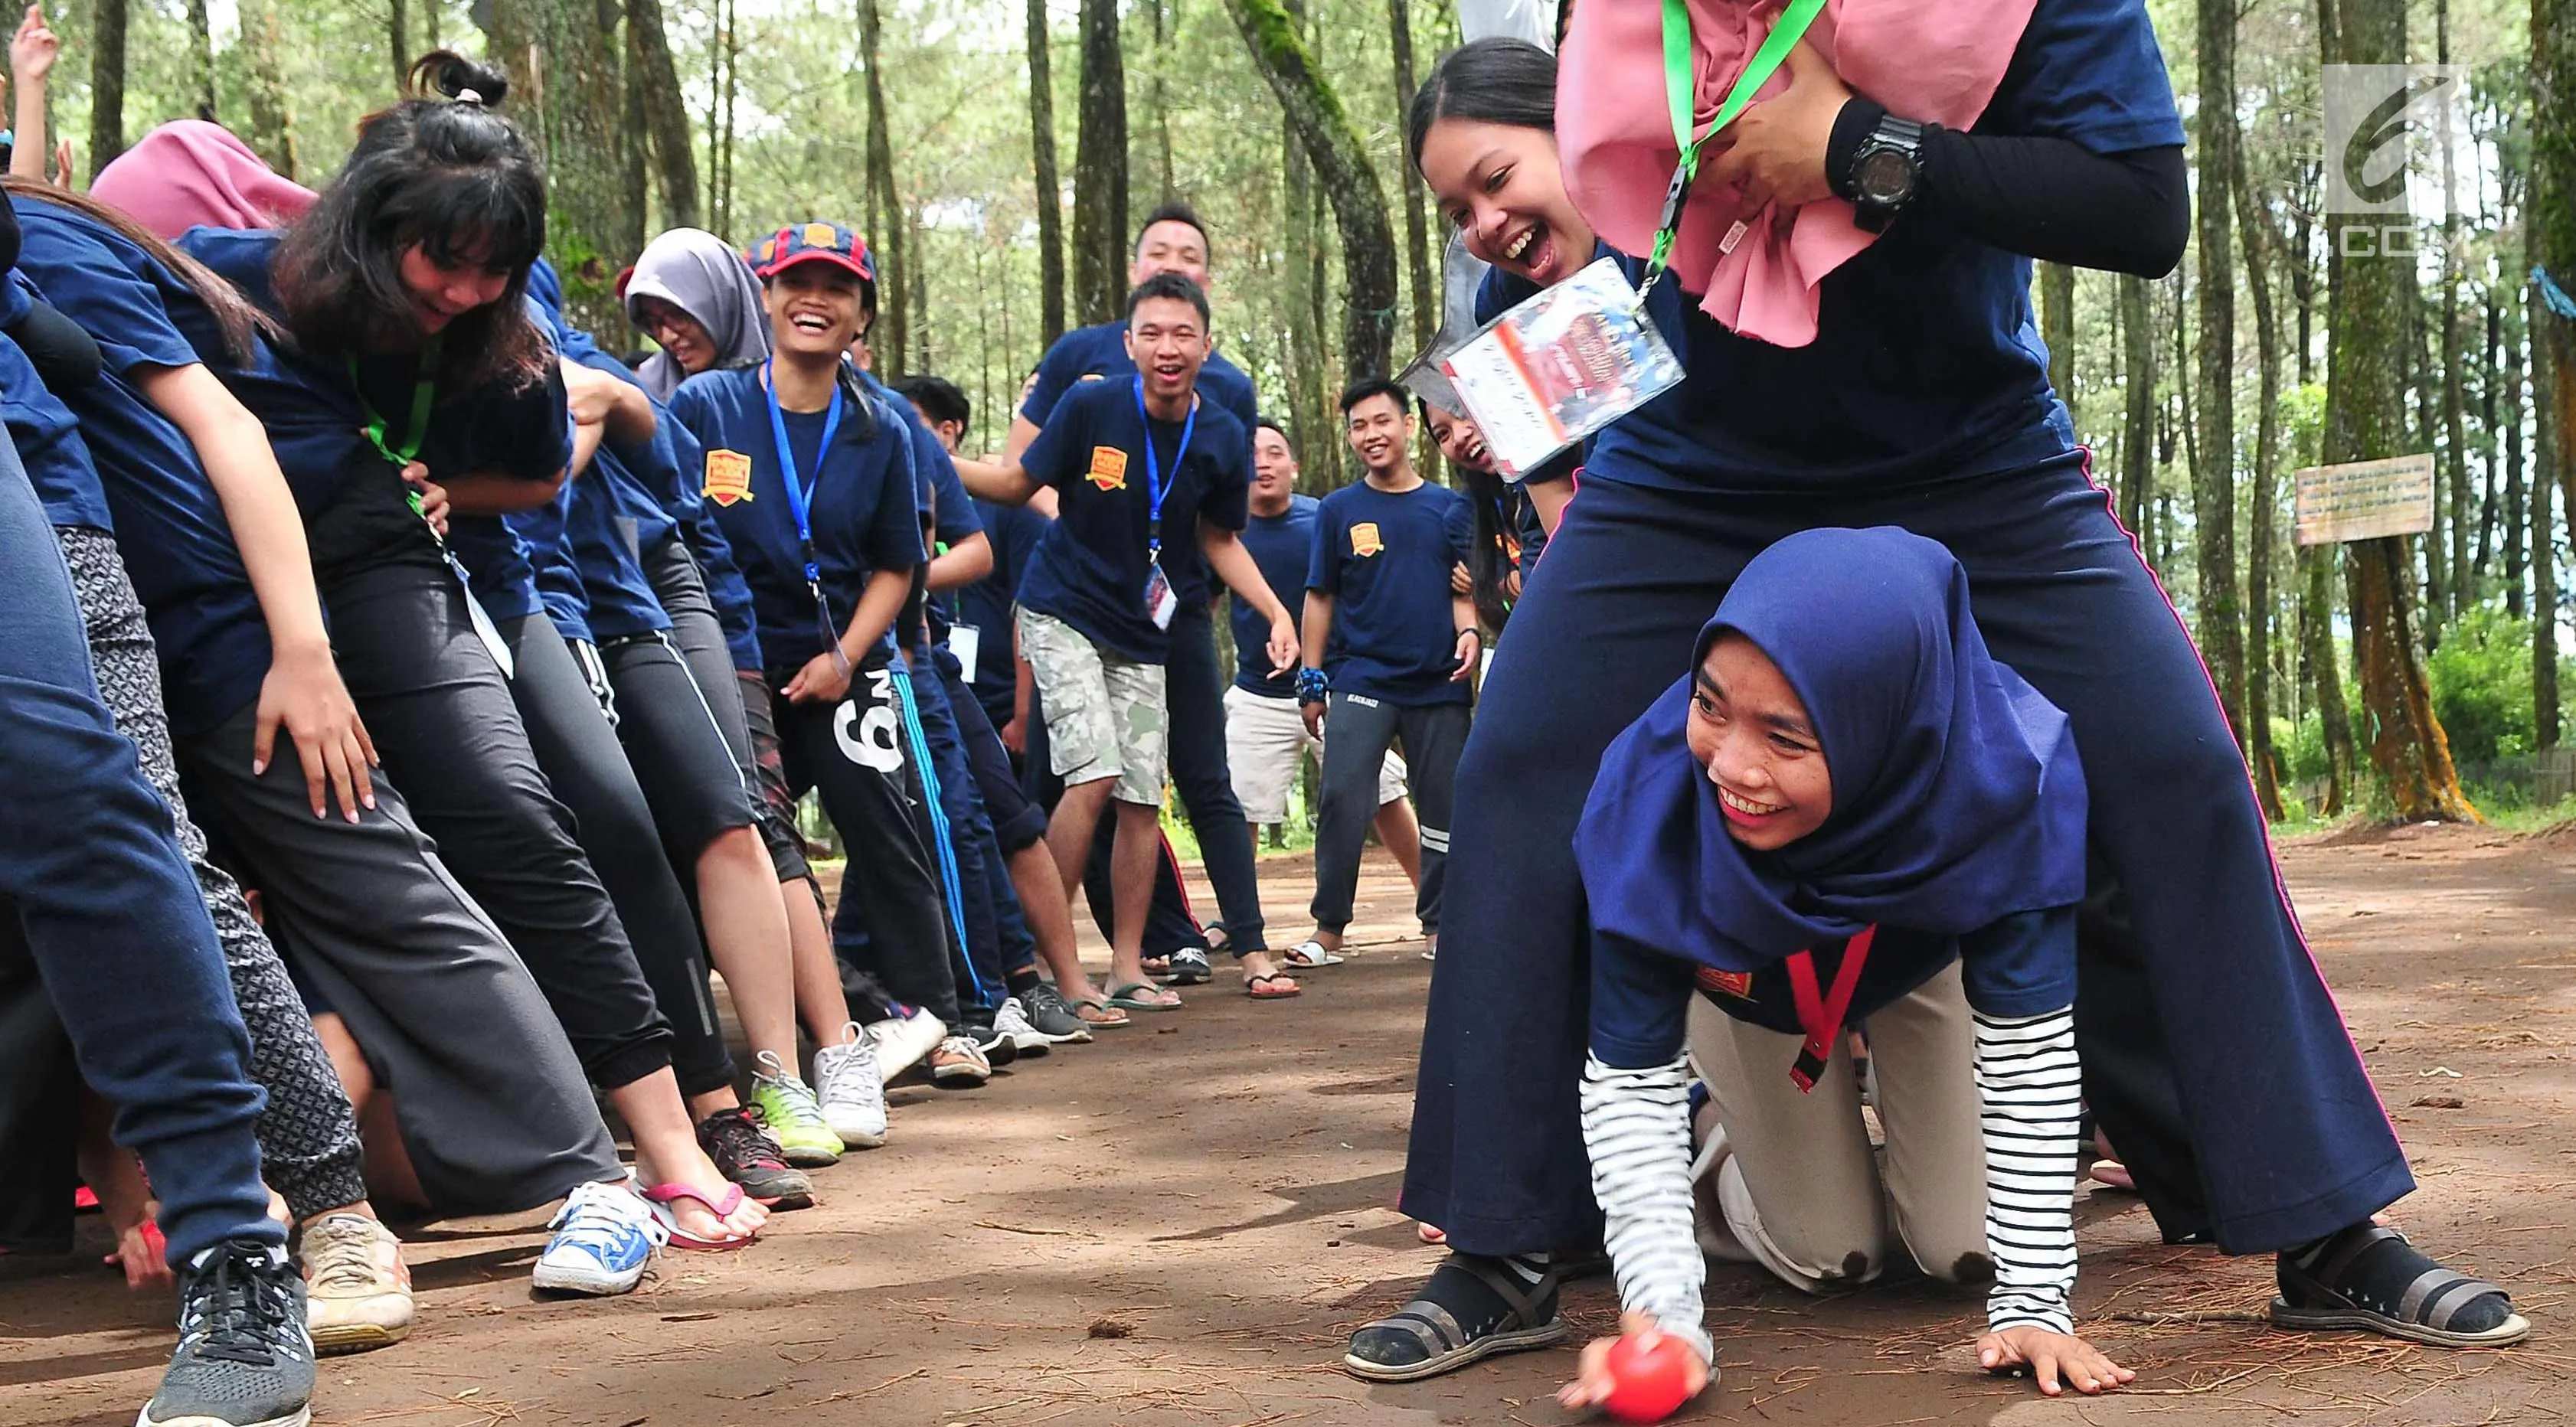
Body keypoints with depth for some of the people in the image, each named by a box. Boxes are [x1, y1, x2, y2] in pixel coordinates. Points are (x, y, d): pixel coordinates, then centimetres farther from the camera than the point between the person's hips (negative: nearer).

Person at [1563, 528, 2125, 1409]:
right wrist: (1662, 1311, -46)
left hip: (1923, 964, 1)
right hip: (1740, 984, 0)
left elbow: (2028, 1049, -32)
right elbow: (1628, 1076, -34)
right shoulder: (1649, 788, -42)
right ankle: (1732, 1149, 30)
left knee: (1970, 1252, -1)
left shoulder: (2011, 769, -44)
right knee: (1828, 1258, -2)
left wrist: (2032, 1298, -34)